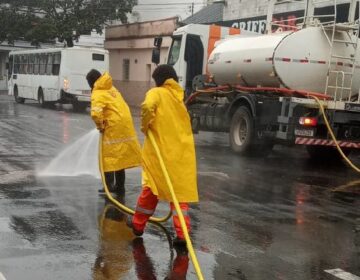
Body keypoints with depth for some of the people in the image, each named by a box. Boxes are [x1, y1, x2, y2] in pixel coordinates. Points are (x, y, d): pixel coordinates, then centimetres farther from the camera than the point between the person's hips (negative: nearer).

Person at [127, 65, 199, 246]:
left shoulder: (156, 93, -4)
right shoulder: (179, 97, 15)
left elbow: (148, 106, -26)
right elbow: (183, 124, 14)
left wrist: (145, 126, -10)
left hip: (161, 150, -4)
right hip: (182, 152, 4)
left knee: (151, 187, 10)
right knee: (181, 191, 6)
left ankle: (138, 224, 26)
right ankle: (182, 233, -1)